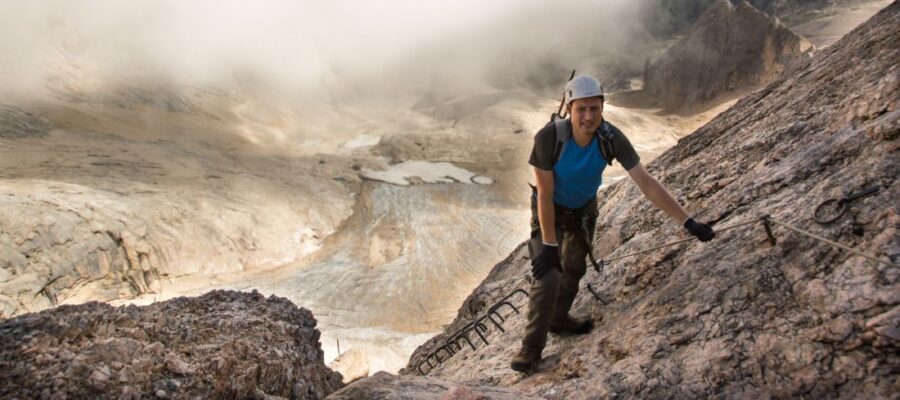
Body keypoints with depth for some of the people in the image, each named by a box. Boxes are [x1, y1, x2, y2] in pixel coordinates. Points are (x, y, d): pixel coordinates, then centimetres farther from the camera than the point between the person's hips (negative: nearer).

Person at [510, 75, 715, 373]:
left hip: (584, 209, 4)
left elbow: (646, 183, -25)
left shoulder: (611, 138, -27)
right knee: (547, 277, -15)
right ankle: (532, 346, 4)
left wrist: (687, 221, -29)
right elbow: (545, 195, -30)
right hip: (549, 211, -4)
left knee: (575, 268, 19)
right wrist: (549, 245, -28)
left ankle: (558, 320, 45)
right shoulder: (548, 137, -35)